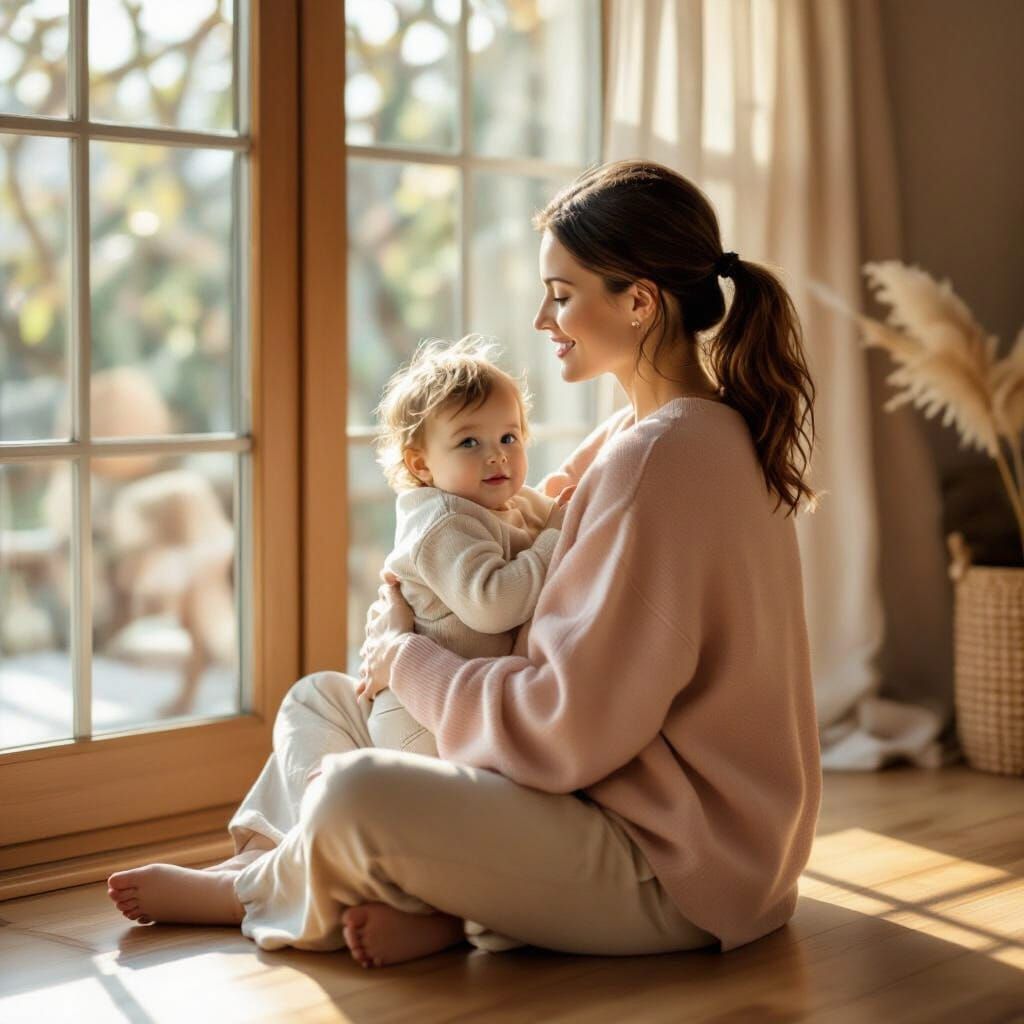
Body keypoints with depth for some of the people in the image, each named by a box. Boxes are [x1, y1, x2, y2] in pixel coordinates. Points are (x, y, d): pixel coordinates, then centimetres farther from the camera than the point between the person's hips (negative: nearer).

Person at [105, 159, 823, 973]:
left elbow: (571, 730, -23)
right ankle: (432, 905, -6)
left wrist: (407, 658, -7)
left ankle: (249, 889, 4)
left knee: (352, 796, -28)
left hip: (674, 873, -11)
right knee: (320, 700, 15)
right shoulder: (707, 433, 12)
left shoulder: (663, 455, -21)